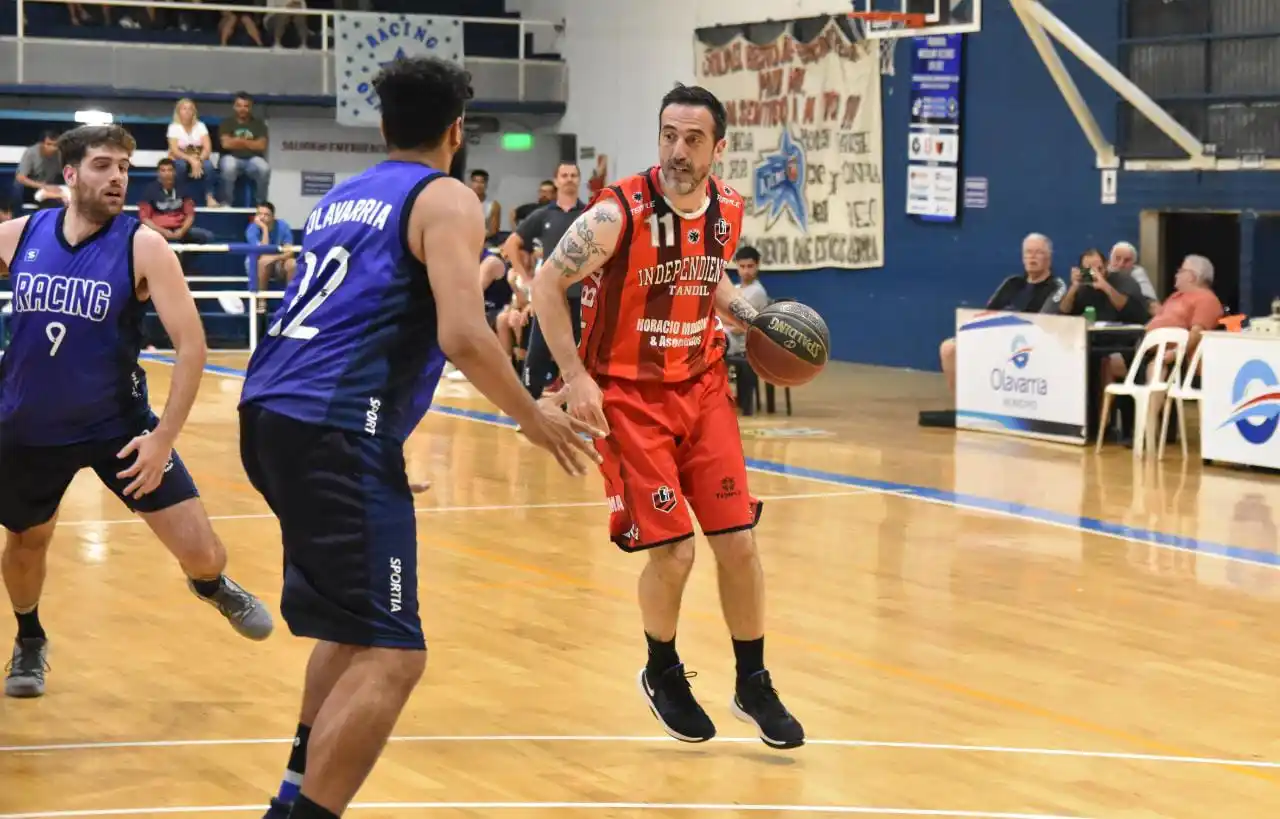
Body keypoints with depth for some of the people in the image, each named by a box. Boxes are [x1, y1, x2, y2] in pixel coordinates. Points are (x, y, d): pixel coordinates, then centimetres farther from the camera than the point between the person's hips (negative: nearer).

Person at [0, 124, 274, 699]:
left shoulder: (143, 247, -14)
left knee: (199, 552, -5)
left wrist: (164, 437, -20)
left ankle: (213, 587, 33)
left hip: (118, 425, -2)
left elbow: (191, 345, -16)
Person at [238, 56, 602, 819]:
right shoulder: (446, 200, 1)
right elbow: (463, 335, -12)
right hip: (334, 427, -9)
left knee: (353, 624, 25)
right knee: (390, 654, -11)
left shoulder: (341, 198, 24)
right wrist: (534, 417, 1)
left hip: (269, 411, 9)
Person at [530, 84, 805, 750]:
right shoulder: (618, 213, -20)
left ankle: (753, 685, 19)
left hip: (702, 387, 5)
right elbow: (547, 286, -12)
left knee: (738, 541, 2)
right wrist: (576, 377, -18)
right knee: (672, 551, -8)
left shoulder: (728, 211, -2)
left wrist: (755, 322, 5)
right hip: (629, 394, -5)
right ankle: (662, 675, 20)